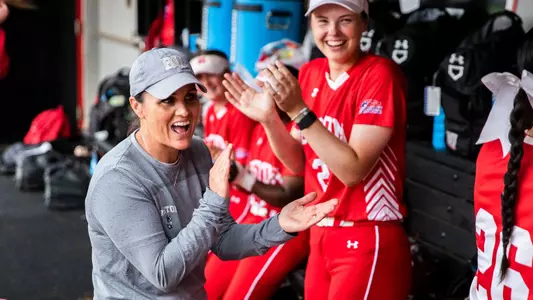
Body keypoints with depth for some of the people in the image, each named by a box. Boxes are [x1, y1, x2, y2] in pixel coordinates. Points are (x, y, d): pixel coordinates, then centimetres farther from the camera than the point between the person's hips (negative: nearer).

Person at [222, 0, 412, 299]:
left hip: (369, 241, -6)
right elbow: (300, 163, 8)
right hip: (320, 235, 6)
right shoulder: (310, 73, 5)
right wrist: (268, 118, -8)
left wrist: (299, 110, -25)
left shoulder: (380, 74, -14)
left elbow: (353, 170, -20)